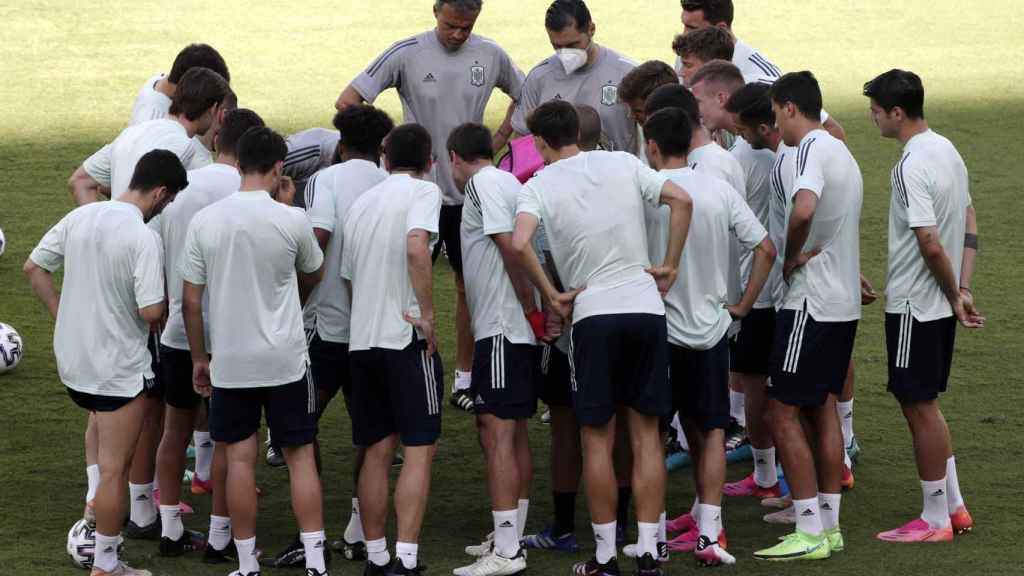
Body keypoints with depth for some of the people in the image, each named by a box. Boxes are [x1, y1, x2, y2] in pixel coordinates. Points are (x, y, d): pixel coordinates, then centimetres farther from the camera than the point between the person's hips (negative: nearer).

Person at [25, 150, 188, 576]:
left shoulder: (80, 217, 0)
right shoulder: (143, 239, -21)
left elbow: (33, 267, 8)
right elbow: (151, 312, -25)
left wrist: (62, 315, 13)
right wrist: (166, 305, -2)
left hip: (72, 360, 7)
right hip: (119, 369, -7)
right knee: (115, 469, 3)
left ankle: (96, 507, 23)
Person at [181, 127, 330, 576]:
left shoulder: (204, 222, -5)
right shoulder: (291, 220, -9)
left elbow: (191, 300, -1)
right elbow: (313, 274, 11)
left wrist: (199, 358, 11)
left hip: (228, 362, 1)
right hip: (285, 359, -1)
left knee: (239, 459, 7)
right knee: (300, 456, 7)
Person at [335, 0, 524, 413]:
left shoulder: (491, 56, 1)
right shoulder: (407, 54, -9)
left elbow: (523, 95, 18)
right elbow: (347, 102, -10)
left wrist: (497, 141, 6)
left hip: (470, 191, 3)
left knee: (470, 285, 8)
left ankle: (464, 380, 18)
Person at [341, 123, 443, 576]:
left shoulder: (361, 202, 17)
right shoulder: (423, 191, -4)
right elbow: (416, 249, -22)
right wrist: (428, 313, -17)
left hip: (361, 338, 6)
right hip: (407, 337, -6)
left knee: (377, 451, 12)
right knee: (420, 449, -3)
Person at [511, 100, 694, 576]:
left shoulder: (540, 185, -2)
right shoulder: (622, 163, 7)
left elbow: (520, 243, -18)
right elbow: (682, 200, 0)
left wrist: (550, 296, -6)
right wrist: (670, 266, 7)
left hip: (593, 313, -3)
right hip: (647, 308, 3)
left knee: (598, 439, 6)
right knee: (646, 434, 8)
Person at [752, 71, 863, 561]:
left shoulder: (812, 149, -16)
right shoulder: (842, 152, 16)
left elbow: (804, 209, -34)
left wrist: (792, 255, -19)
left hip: (811, 303, -9)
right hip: (844, 302, 9)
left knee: (784, 413, -5)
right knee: (822, 409, 15)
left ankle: (809, 534, -6)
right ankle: (829, 525, 17)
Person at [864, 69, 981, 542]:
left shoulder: (912, 167, -21)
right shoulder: (947, 150, 9)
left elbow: (931, 245, -25)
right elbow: (969, 224, 13)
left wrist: (954, 296, -11)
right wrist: (962, 290, 7)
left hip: (915, 305, -9)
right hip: (938, 305, 9)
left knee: (919, 406, 1)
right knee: (923, 402, 19)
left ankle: (935, 519, 9)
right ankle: (954, 507, 23)